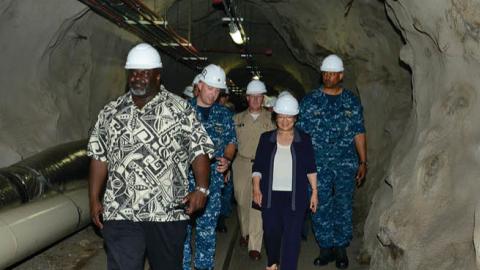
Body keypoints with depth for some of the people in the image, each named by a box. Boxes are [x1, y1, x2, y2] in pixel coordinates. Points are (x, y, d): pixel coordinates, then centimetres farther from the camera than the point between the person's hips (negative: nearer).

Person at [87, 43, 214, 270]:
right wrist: (94, 199, 8)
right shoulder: (110, 112, 9)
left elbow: (199, 151, -3)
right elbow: (99, 157, 12)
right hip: (120, 213, 1)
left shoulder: (180, 110, 0)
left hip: (168, 212, -1)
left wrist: (201, 188, -16)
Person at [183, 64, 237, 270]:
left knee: (207, 228, 9)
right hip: (184, 178, -2)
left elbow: (231, 141, 14)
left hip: (212, 180, 2)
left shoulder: (224, 114, 7)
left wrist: (227, 159, -5)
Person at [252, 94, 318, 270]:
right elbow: (258, 166, 6)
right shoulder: (266, 138, 5)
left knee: (292, 236, -3)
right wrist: (256, 188, -5)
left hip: (295, 196, -1)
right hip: (270, 195, 1)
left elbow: (310, 168, 6)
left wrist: (314, 192, 3)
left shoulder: (304, 140, 4)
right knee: (271, 231, 7)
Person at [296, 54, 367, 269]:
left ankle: (341, 249, 20)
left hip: (346, 164, 1)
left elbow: (359, 133, 7)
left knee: (343, 206, 7)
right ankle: (326, 248, 19)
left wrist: (363, 162, 4)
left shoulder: (352, 102, 6)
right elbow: (301, 132, 2)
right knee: (320, 207, 4)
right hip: (318, 164, 0)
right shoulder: (310, 100, 3)